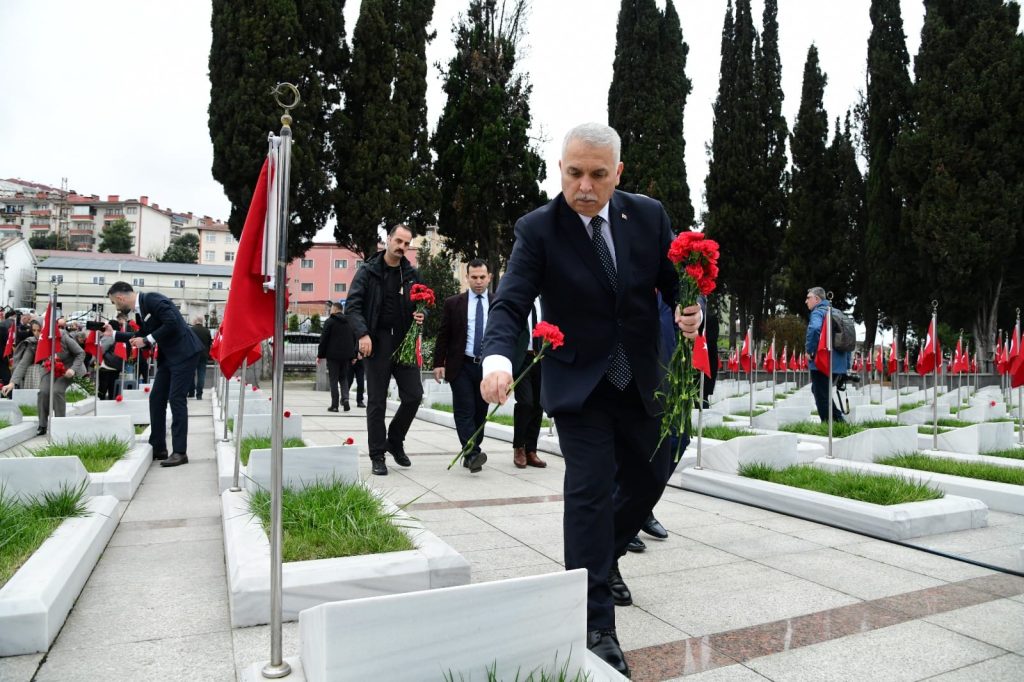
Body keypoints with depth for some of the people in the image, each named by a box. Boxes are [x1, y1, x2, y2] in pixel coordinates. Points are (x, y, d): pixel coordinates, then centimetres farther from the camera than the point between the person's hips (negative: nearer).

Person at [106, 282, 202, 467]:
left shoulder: (152, 299, -14)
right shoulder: (139, 310, 13)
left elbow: (172, 323, -24)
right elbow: (142, 336, 25)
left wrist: (147, 340, -16)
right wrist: (114, 334, 23)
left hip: (184, 353, -10)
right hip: (168, 356, 10)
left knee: (176, 400, -11)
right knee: (156, 398, 10)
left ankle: (180, 452, -6)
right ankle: (157, 448, 18)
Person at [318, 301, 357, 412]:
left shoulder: (329, 321, -6)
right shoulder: (349, 322, 9)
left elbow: (323, 339, -7)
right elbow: (354, 339, 13)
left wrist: (320, 355, 0)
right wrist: (353, 355, 18)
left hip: (333, 354, -4)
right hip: (346, 355, 5)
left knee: (333, 379, 2)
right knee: (344, 378, 14)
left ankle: (334, 405, 1)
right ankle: (345, 398, -7)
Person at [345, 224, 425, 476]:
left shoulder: (412, 274, 10)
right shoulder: (369, 270, 0)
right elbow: (353, 304, -6)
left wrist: (420, 315, -5)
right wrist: (363, 334, -18)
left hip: (404, 340, 3)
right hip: (378, 341, -3)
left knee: (414, 395, -1)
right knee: (377, 401, 2)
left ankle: (395, 441, 23)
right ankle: (377, 456, 12)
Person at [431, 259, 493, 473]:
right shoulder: (453, 303, 2)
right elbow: (443, 336, 3)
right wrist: (438, 363, -3)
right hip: (461, 366, -2)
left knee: (480, 412, 7)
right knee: (465, 411, -10)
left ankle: (471, 454, 17)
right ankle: (473, 454, -14)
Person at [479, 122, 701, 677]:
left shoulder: (648, 215, -2)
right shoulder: (538, 229, -12)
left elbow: (677, 281, 4)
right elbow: (510, 304, -21)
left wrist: (690, 312, -20)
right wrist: (497, 358, -40)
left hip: (641, 380, 4)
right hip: (577, 383, -4)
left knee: (649, 479, 16)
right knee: (590, 491, -9)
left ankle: (603, 555, 45)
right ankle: (597, 626, 3)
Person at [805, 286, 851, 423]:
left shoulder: (818, 312, -9)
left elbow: (814, 328, -32)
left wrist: (809, 350, -20)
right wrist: (847, 363, 22)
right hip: (838, 364, 9)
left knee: (821, 397, 1)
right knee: (821, 392, 22)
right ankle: (838, 418, 17)